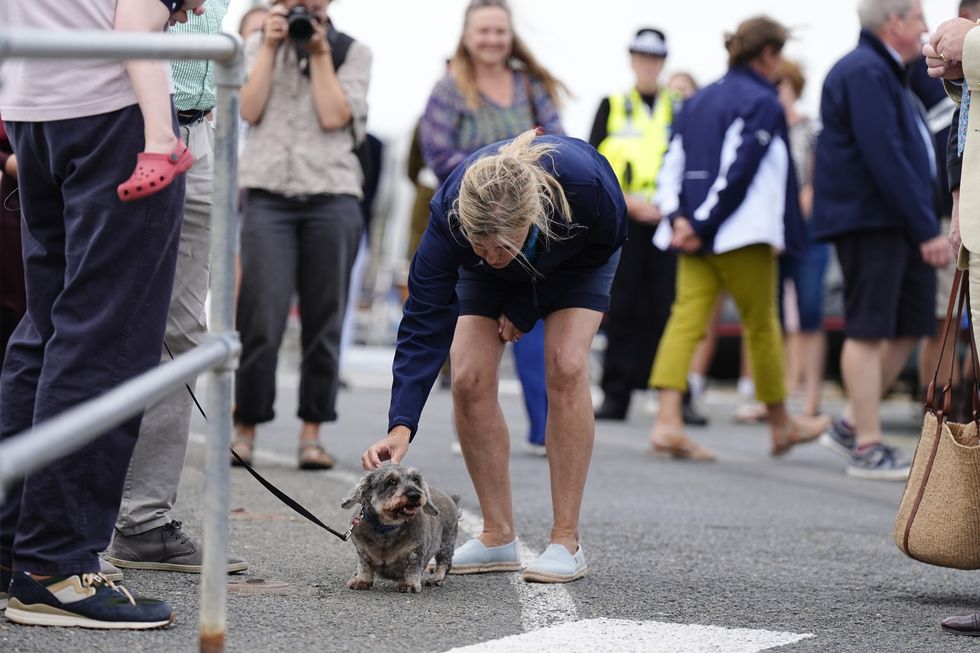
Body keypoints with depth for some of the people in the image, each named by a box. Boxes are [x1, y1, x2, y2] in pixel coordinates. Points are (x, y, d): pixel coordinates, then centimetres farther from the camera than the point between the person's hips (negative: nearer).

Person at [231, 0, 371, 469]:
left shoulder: (353, 52, 11)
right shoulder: (258, 46, 15)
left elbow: (332, 117, -3)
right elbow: (249, 110, 0)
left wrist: (320, 54, -2)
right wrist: (270, 47, 1)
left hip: (333, 197, 0)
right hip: (268, 195, 0)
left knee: (323, 322, 2)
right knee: (261, 321, -7)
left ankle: (311, 432, 9)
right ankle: (245, 427, 2)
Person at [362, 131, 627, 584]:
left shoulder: (584, 182, -43)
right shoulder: (449, 212, -40)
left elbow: (607, 241, -19)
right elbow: (424, 324, -37)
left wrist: (526, 310, -18)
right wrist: (401, 425, -47)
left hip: (577, 255, -2)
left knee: (565, 368, -20)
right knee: (470, 378, -13)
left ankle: (566, 542, -13)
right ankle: (498, 538, 0)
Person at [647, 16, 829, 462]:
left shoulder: (699, 101, 15)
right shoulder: (762, 102, -8)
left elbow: (673, 163, 7)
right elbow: (738, 169, -17)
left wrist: (678, 216, -4)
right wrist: (702, 225, -16)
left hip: (695, 237, 6)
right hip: (742, 236, -6)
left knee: (686, 321, -2)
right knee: (762, 327, 6)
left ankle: (667, 421, -15)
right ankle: (781, 425, 20)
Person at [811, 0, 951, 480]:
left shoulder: (884, 72, 20)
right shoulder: (864, 72, -14)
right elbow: (884, 157, -21)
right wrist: (928, 229, -21)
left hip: (900, 224, 10)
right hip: (868, 220, -10)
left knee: (911, 324, 10)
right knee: (869, 330, -5)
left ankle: (851, 425, 19)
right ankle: (867, 449, 0)